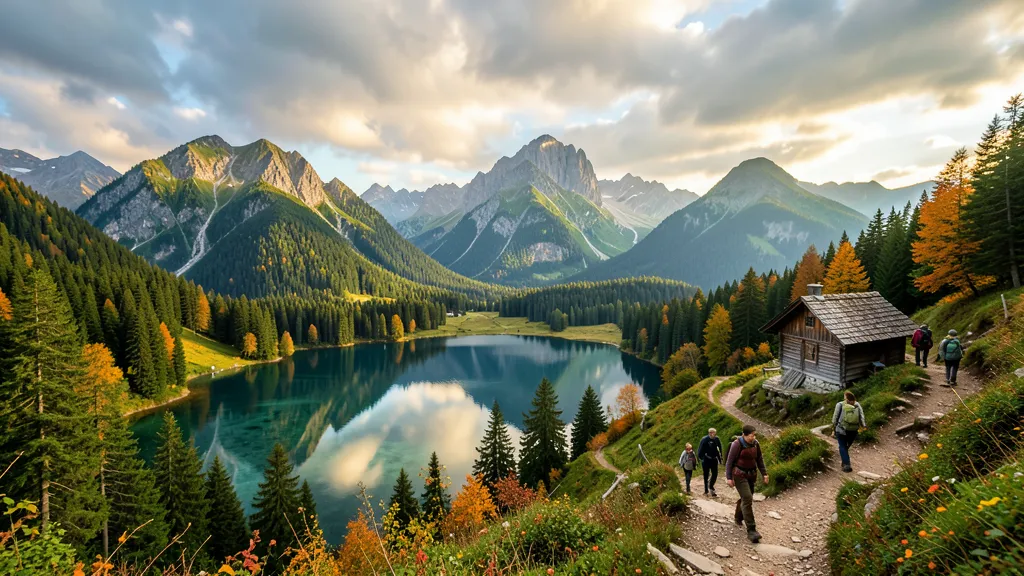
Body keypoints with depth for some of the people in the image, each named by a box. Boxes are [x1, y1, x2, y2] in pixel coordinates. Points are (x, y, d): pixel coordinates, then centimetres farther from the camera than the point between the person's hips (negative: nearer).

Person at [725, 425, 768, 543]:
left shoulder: (756, 444, 1)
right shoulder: (737, 444, -16)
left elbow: (759, 459, 14)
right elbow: (730, 460, -12)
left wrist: (764, 473, 7)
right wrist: (729, 477, -13)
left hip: (751, 475, 6)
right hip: (739, 475, -6)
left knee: (746, 498, 14)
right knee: (747, 499, -15)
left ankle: (738, 518, 39)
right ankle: (751, 530, -13)